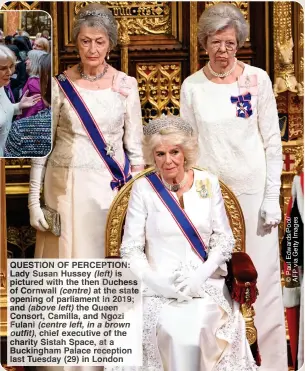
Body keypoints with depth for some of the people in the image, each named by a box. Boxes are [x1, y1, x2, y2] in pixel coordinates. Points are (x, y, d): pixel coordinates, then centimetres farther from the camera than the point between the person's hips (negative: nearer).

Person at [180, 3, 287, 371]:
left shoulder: (258, 79, -3)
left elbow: (272, 142, -1)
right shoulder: (191, 86, 1)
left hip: (253, 190, -1)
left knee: (263, 277, 0)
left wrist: (272, 196, -6)